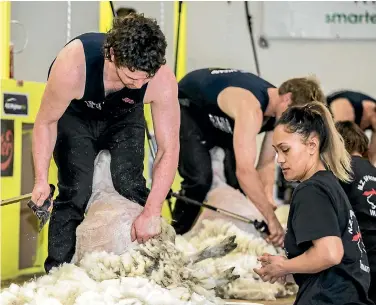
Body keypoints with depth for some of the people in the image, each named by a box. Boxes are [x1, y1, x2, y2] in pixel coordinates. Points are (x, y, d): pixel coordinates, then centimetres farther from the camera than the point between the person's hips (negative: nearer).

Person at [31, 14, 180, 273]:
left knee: (131, 187, -14)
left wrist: (152, 212, -29)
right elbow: (46, 122, -21)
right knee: (74, 193, -14)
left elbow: (169, 149, -26)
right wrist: (41, 179, -24)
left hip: (124, 117, 2)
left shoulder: (163, 81, -36)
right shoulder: (72, 66, -41)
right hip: (74, 115, -1)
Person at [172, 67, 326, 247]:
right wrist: (272, 219, -49)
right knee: (200, 179, -23)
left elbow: (267, 163, -8)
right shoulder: (251, 107, -42)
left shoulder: (278, 111, -16)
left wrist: (268, 198, -26)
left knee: (241, 183, -4)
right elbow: (245, 170, -50)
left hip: (218, 120, 8)